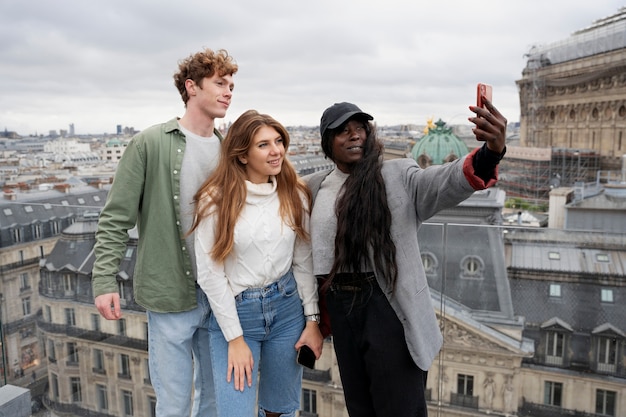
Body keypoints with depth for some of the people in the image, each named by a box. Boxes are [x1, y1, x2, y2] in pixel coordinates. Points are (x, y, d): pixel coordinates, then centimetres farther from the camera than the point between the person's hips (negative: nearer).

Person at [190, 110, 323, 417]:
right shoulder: (216, 199, -11)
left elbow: (303, 262, 5)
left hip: (287, 307, 3)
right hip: (234, 312, -3)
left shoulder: (295, 195, 0)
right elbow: (210, 273, -11)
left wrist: (312, 319, 2)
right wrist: (236, 338, -11)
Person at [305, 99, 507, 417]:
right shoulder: (316, 186, 6)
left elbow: (444, 183, -25)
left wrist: (490, 152, -44)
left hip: (389, 308, -4)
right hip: (340, 309, 4)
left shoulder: (397, 175, -7)